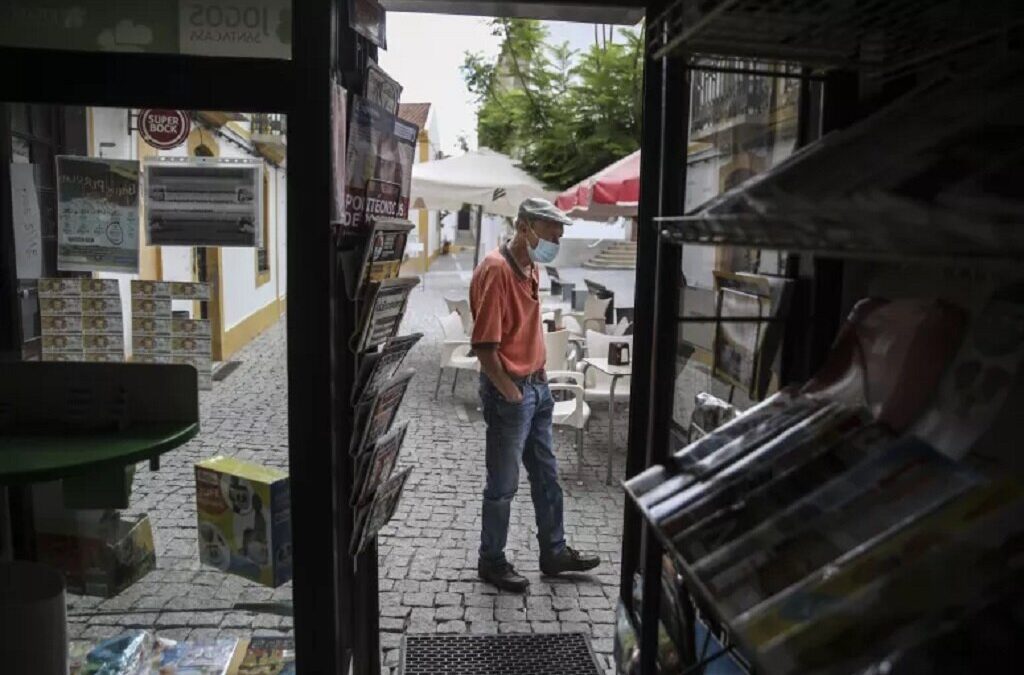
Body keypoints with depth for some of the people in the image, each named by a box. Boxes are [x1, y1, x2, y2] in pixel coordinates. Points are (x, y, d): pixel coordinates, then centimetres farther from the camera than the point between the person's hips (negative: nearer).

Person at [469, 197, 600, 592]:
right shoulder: (496, 270, -20)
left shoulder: (531, 268, 9)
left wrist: (540, 376, 13)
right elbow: (485, 345, -23)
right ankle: (491, 562, 24)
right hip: (509, 392, -9)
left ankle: (554, 553, 33)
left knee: (546, 476, 18)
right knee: (504, 484, 6)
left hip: (536, 386, 9)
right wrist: (511, 393, -15)